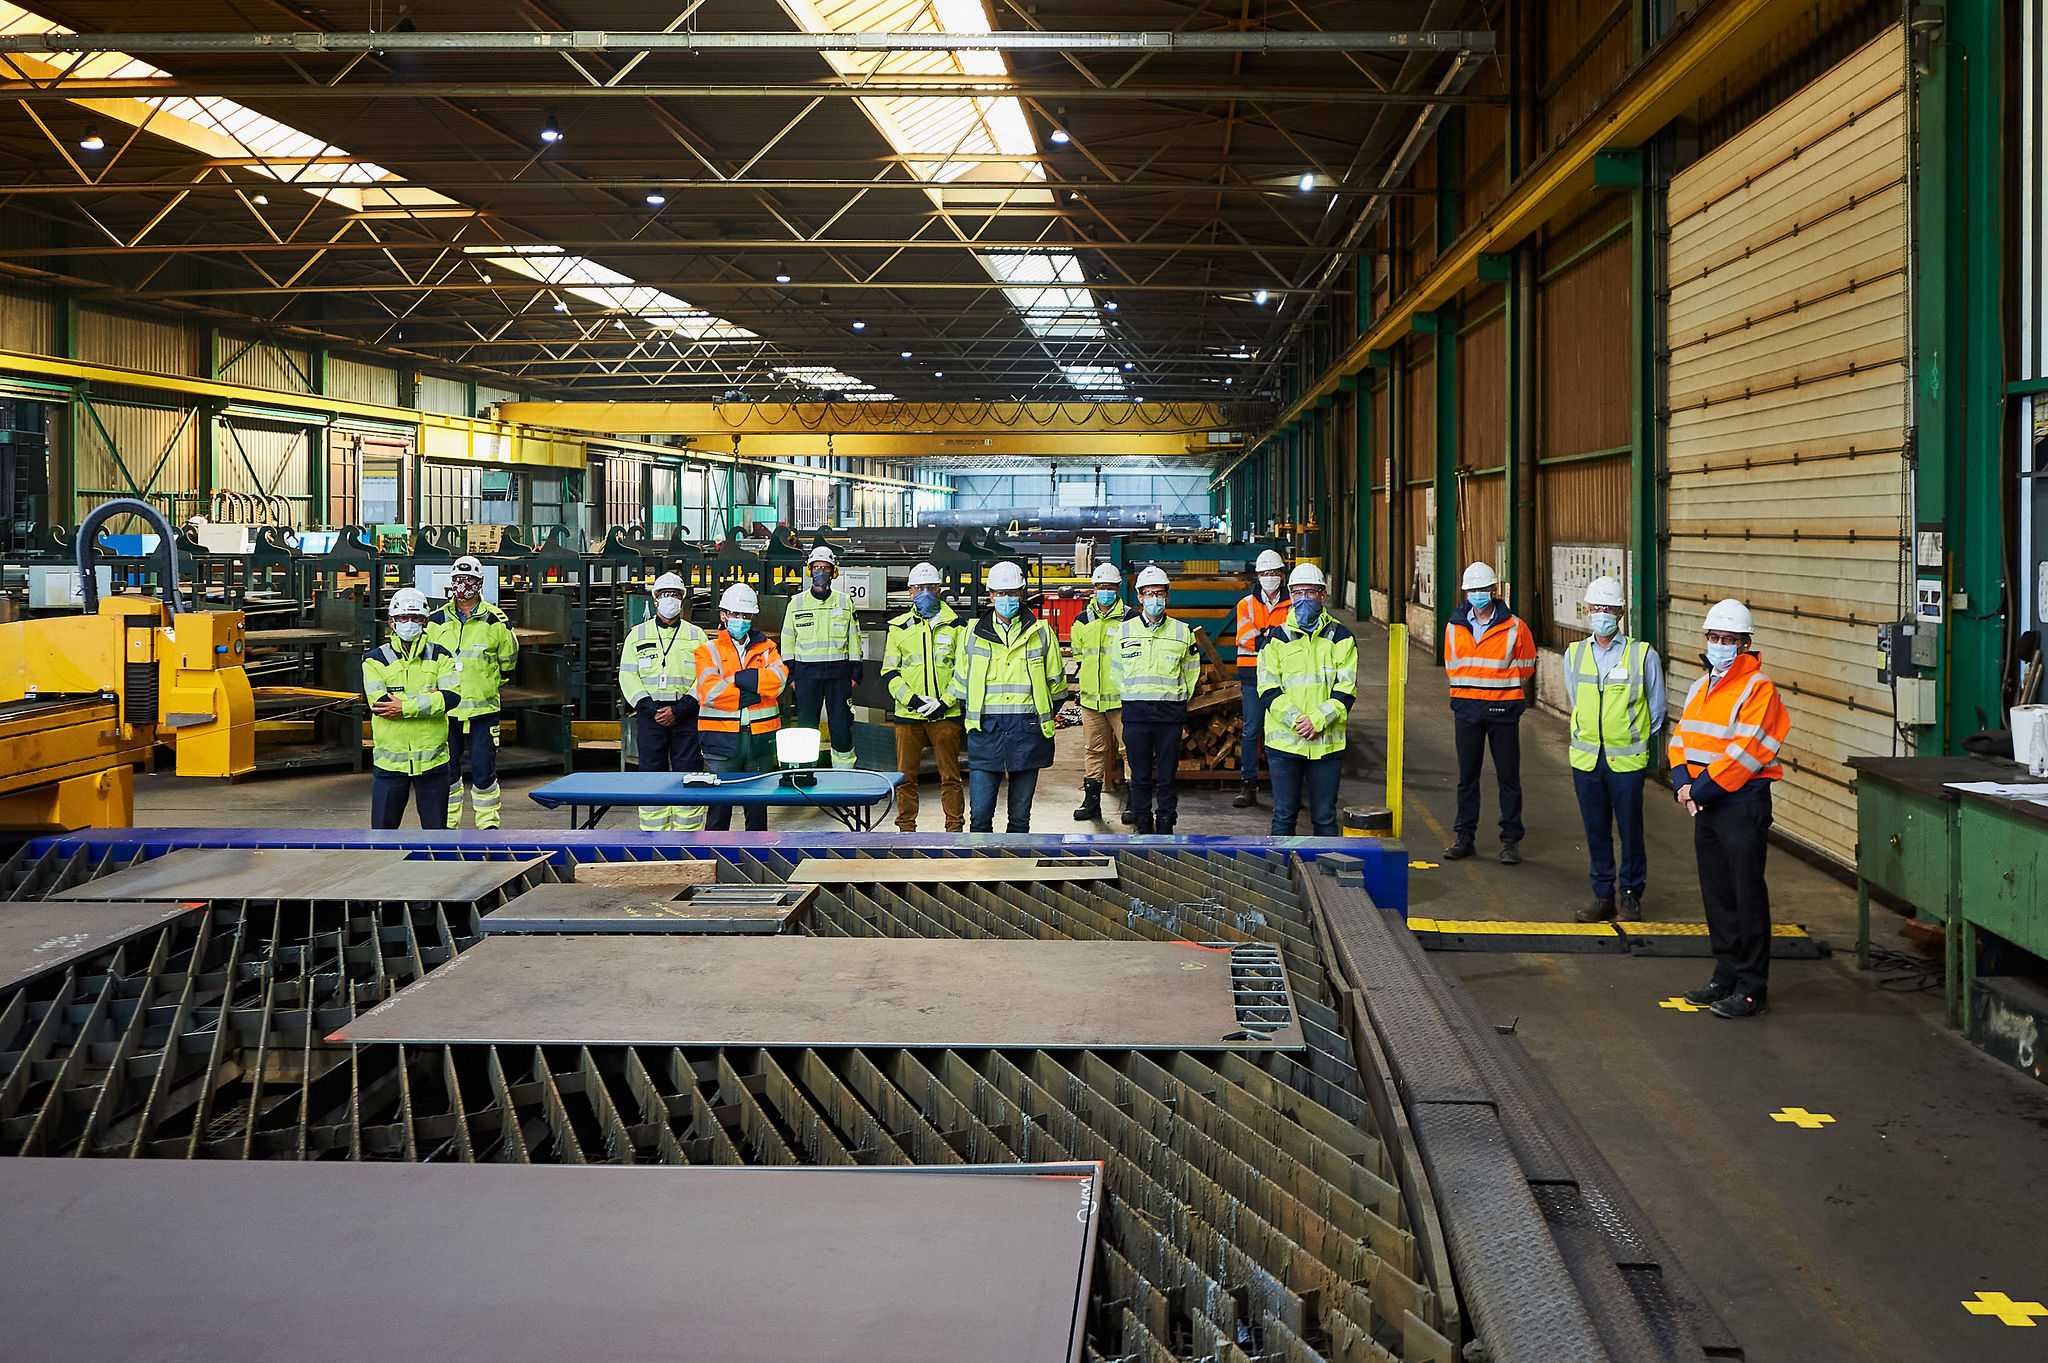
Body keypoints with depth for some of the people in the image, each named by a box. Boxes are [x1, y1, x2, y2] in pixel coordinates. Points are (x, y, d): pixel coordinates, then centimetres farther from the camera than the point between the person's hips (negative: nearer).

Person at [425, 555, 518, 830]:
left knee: (483, 769, -4)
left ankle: (489, 823, 8)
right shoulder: (437, 621, 6)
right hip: (445, 709, 2)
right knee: (445, 768, 8)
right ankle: (447, 823, 19)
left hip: (482, 710, -2)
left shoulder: (496, 621, 1)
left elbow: (507, 661, 12)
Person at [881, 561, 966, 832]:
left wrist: (945, 702, -8)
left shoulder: (955, 626, 6)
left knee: (950, 775, 0)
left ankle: (955, 827, 9)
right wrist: (911, 698, -8)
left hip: (945, 714, -1)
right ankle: (906, 827, 14)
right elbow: (889, 672, 7)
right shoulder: (899, 627, 9)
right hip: (908, 714, 1)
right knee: (905, 774, 4)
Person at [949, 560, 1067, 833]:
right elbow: (961, 683, 16)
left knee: (1020, 814, 7)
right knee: (980, 813, -6)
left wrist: (1045, 718, 7)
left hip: (1027, 730, 0)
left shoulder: (1041, 633, 6)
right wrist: (970, 718, 9)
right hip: (985, 732, 0)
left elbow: (1056, 683, 13)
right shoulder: (974, 633, 8)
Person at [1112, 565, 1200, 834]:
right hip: (1135, 711, 0)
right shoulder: (1125, 631, 5)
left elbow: (1191, 672, 15)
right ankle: (1143, 827, 11)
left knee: (1168, 776, 2)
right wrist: (1132, 696, 11)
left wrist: (1177, 700, 11)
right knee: (1140, 776, 3)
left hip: (1170, 712, 0)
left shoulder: (1182, 631, 4)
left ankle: (1165, 826, 10)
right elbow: (1115, 672, 16)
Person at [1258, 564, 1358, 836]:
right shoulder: (1276, 638, 5)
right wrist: (1296, 720, -15)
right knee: (1284, 816, 4)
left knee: (1325, 818, 5)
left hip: (1327, 741, 0)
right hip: (1284, 741, 0)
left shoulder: (1340, 637, 6)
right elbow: (1268, 689, -1)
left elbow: (1347, 689, 0)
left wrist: (1318, 720, -14)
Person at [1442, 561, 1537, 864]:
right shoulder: (1455, 627, 5)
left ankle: (1511, 839, 9)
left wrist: (1504, 695, 6)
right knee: (1467, 775, 9)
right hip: (1466, 708, 3)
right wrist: (1461, 700, 11)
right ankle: (1463, 836, 17)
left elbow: (1525, 668, 5)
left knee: (1508, 776, 2)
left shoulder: (1514, 627, -5)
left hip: (1502, 709, -3)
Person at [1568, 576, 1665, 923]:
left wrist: (1634, 740, 8)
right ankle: (1603, 895, 17)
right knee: (1596, 829, 7)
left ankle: (1631, 895, 15)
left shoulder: (1643, 655, -4)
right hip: (1586, 759, 3)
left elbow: (1656, 710, 7)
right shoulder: (1574, 654, 6)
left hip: (1627, 760, -3)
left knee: (1630, 829, 1)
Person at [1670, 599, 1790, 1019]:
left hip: (1743, 805, -8)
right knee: (1716, 893, 14)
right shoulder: (1700, 688, 15)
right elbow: (1682, 739, 15)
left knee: (1747, 895, -4)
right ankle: (1727, 975, 24)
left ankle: (1752, 988, 2)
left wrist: (1702, 788, -18)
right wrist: (1682, 781, -4)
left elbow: (1746, 751, -19)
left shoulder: (1758, 689, -12)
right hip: (1705, 807, 8)